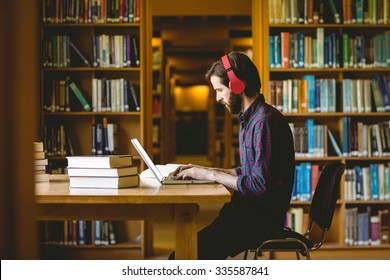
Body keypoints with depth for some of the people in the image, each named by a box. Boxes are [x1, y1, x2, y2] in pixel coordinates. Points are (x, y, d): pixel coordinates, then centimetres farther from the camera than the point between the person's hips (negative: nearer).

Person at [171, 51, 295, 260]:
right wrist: (205, 170, 11)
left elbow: (260, 186, -23)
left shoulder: (265, 121, -17)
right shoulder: (250, 119, 16)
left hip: (261, 219, -10)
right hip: (250, 212, 10)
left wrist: (211, 175, -14)